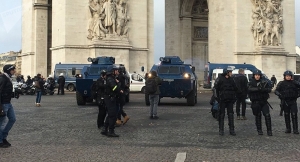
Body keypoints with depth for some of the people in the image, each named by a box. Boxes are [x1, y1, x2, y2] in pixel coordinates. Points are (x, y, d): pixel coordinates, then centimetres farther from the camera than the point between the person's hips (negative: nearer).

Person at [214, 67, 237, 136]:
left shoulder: (231, 80, 12)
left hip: (230, 100, 5)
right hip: (222, 100, -5)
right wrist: (217, 97, -11)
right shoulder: (220, 79, -5)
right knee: (222, 115, 0)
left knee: (231, 114, 3)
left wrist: (234, 98, 13)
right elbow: (215, 89, -6)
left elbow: (235, 89, 21)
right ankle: (221, 130, 7)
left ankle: (231, 130, 8)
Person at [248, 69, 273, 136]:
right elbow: (249, 89, -19)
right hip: (255, 102, -1)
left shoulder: (264, 82, 6)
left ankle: (269, 130, -2)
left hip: (264, 101, 1)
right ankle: (259, 130, 18)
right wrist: (258, 89, -32)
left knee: (267, 115, -7)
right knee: (258, 116, 6)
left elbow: (269, 89, -2)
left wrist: (264, 89, -24)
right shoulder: (251, 83, 0)